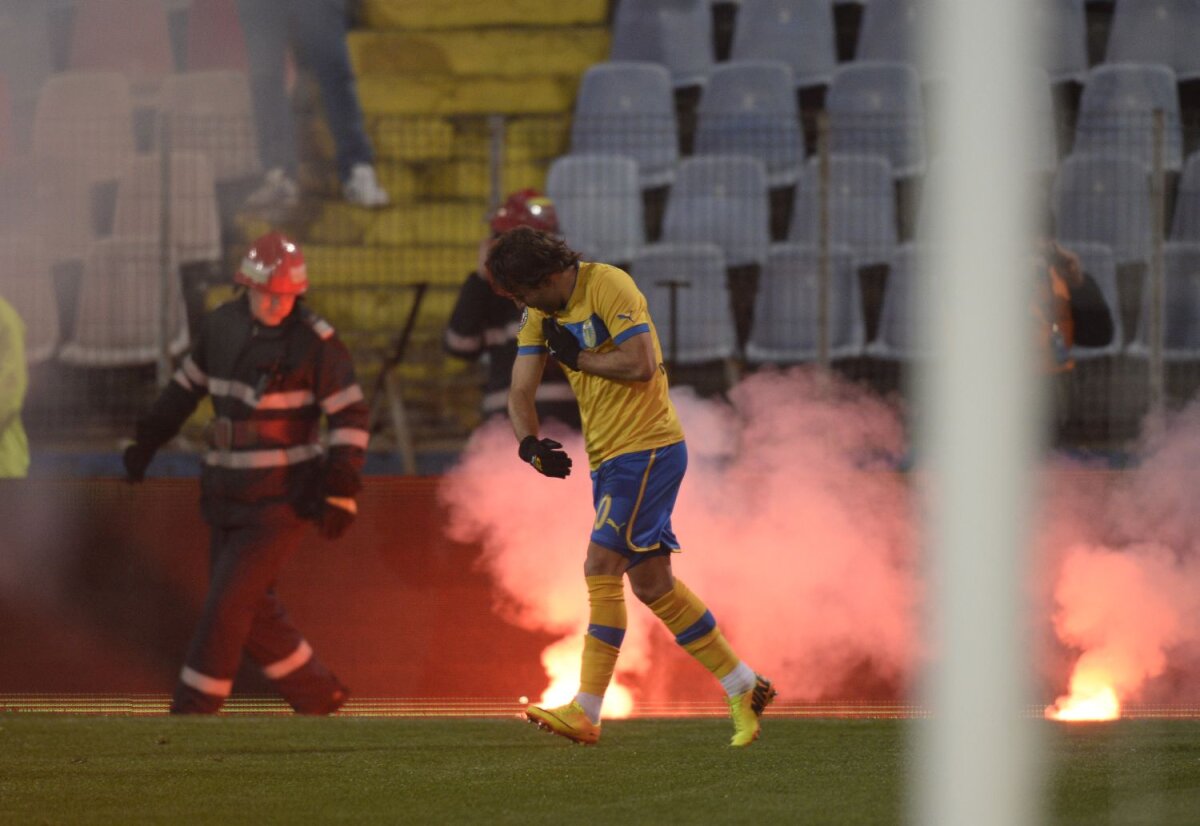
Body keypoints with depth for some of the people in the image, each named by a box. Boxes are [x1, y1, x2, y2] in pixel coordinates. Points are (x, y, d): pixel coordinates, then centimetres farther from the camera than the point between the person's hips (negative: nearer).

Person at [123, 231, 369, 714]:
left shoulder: (315, 341, -12)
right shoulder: (222, 326, 4)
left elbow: (350, 415, -10)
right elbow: (188, 384, 20)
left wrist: (340, 492, -16)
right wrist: (147, 441, 24)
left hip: (282, 499, -6)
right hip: (229, 497, 6)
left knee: (226, 606, -10)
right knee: (253, 611, 11)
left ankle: (191, 713, -4)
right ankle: (318, 697, 25)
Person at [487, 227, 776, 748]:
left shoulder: (609, 287, -14)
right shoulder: (540, 313, 11)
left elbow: (641, 364, -23)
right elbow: (521, 391, 7)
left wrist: (576, 357, -12)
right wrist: (529, 442, -11)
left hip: (648, 447, -9)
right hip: (609, 458, 9)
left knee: (601, 569, -15)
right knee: (652, 584, 10)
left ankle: (586, 713, -15)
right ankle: (744, 689, 19)